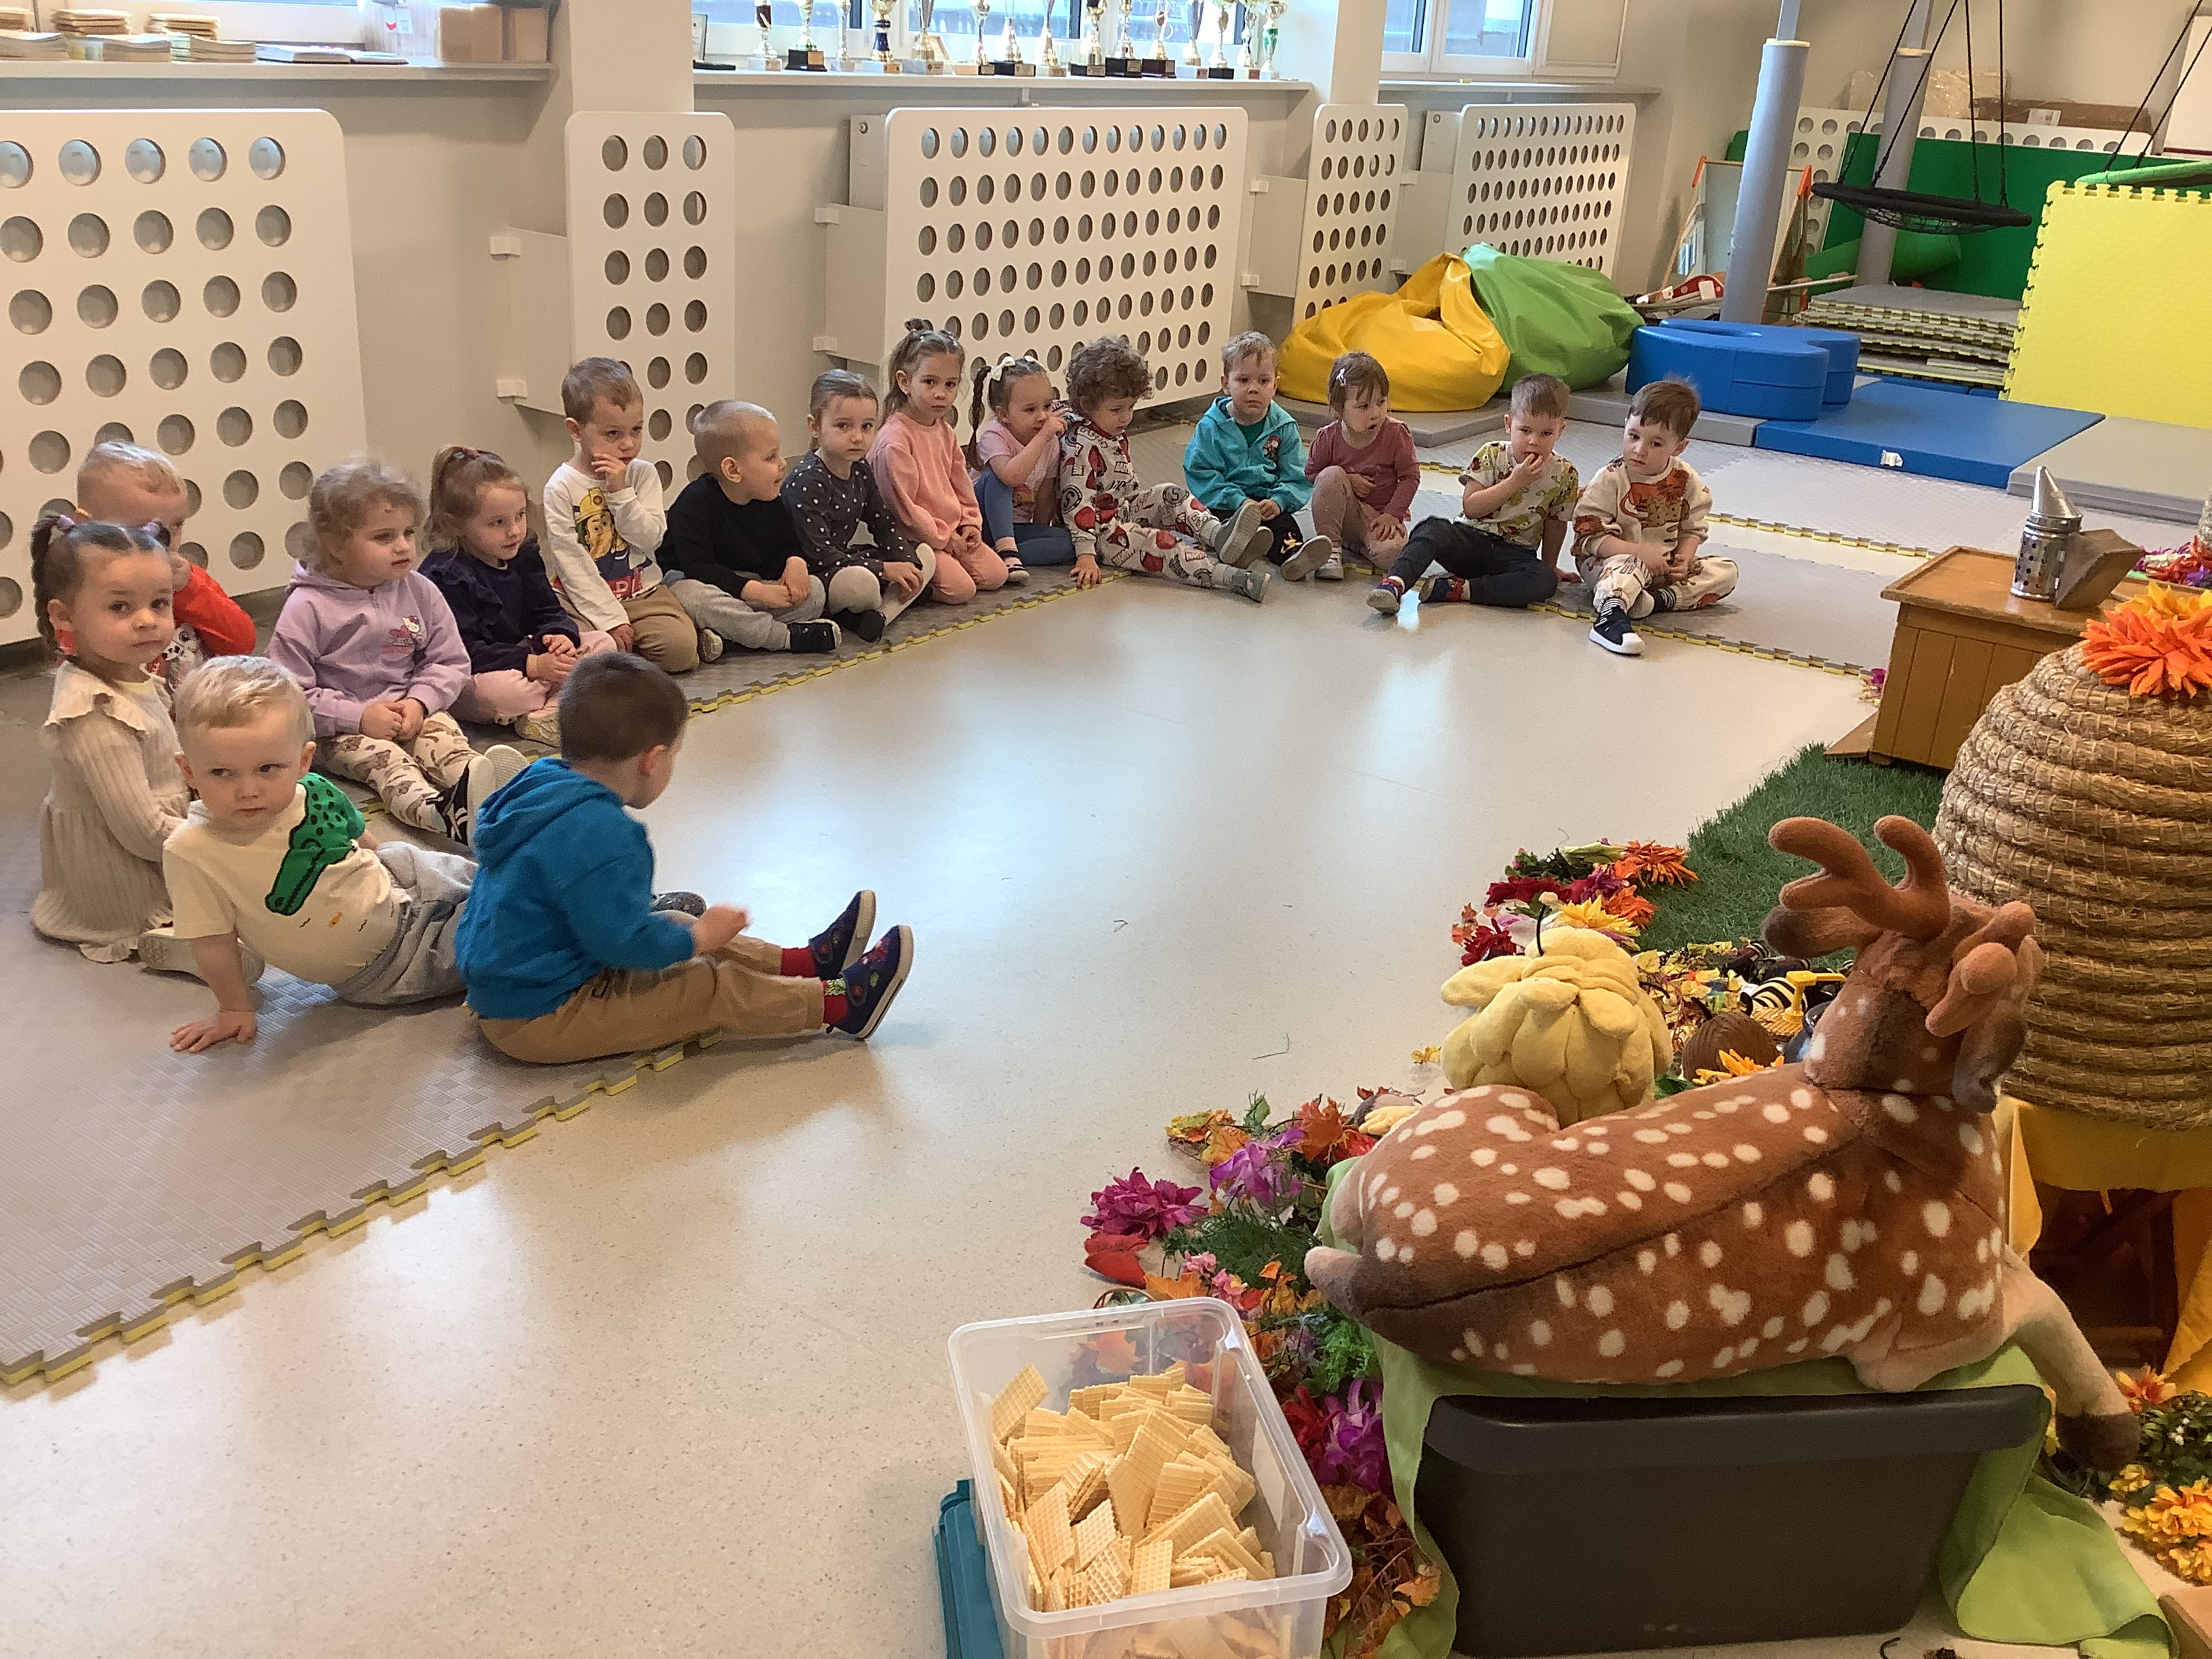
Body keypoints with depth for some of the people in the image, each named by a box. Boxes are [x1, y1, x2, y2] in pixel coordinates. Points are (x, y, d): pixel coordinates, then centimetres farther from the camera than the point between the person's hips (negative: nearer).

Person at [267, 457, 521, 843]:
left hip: (411, 713, 4)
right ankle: (434, 811, -65)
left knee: (445, 738, -28)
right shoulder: (307, 608, -8)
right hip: (339, 731, -4)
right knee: (383, 758, -32)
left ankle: (475, 783, -62)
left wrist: (418, 702, -12)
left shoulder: (420, 592, 3)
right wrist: (359, 717, -18)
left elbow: (450, 661, 7)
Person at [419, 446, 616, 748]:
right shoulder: (445, 576, -20)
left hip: (525, 653, 8)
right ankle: (565, 692, -12)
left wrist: (561, 636, -17)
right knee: (494, 690, -42)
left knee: (603, 644, -3)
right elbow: (462, 652, -24)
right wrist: (533, 664, -31)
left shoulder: (524, 556, 5)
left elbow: (547, 611, 10)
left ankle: (541, 717, -23)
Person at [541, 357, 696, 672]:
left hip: (643, 593, 2)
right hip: (583, 600, -2)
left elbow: (651, 538, -7)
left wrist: (620, 492, -18)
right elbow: (570, 562, -10)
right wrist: (609, 618, -15)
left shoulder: (643, 474, 4)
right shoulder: (562, 486, -8)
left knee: (681, 649, -24)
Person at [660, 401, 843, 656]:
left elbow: (788, 546, 11)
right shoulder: (696, 504, -19)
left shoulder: (772, 502, 2)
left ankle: (728, 637, -30)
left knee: (813, 591, -14)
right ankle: (788, 636, -35)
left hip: (752, 584, 6)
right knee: (691, 595, -40)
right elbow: (698, 568, -26)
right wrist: (756, 591, -33)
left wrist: (795, 562, -17)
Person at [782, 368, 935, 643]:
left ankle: (879, 615, -17)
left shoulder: (861, 469, 4)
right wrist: (885, 569, -24)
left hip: (843, 558, 10)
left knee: (925, 556, 6)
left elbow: (884, 523, 13)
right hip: (809, 576, -10)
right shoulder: (807, 481, -22)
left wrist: (906, 562, -7)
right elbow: (818, 556, -26)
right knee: (862, 582, -39)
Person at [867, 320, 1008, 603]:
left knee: (995, 574, 2)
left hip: (953, 534, 8)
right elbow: (903, 508, -20)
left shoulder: (944, 431, 7)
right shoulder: (893, 440, -21)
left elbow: (960, 481, 19)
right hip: (913, 539, -8)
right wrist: (944, 538, -13)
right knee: (961, 588, -20)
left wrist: (970, 524, 5)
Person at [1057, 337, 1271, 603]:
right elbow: (1076, 502, -25)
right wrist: (1086, 555, -30)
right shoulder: (1080, 447, -19)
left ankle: (1219, 535, -30)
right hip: (1101, 529, -10)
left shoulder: (1117, 436, 12)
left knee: (1169, 495, -5)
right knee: (1155, 544, -28)